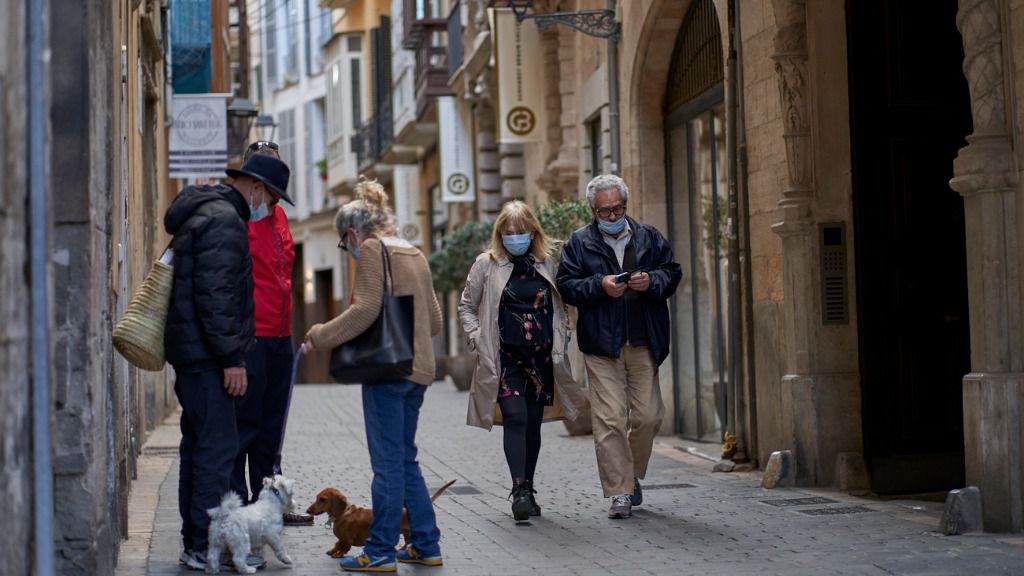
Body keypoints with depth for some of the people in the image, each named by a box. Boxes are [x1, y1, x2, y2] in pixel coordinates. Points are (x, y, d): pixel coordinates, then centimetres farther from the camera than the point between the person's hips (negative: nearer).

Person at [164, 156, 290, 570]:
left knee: (199, 444, 14)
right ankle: (206, 547, -7)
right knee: (217, 447, -9)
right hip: (206, 354, -11)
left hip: (190, 352, 11)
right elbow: (215, 295, -22)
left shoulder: (203, 214, 19)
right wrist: (231, 357, -21)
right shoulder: (223, 220, -15)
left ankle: (195, 543, 20)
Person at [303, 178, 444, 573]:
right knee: (405, 459, 15)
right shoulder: (415, 254, 17)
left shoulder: (372, 249, -7)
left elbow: (365, 310, -17)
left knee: (387, 462, -4)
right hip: (417, 367, 8)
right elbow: (434, 320, 20)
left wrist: (321, 336, -8)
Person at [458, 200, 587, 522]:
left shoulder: (546, 263, 9)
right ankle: (519, 491, -18)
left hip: (541, 356, 3)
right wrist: (478, 339, -3)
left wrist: (561, 340, 8)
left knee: (533, 422, 8)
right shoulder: (487, 264, 1)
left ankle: (527, 490, 18)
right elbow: (466, 307, 8)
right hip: (505, 358, -3)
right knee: (515, 418, -15)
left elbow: (558, 306, 18)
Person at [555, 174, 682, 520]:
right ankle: (620, 493, -4)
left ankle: (632, 476, 28)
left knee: (648, 416, 4)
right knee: (610, 420, -8)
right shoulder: (579, 243, 6)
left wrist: (652, 281, -9)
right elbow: (566, 285, 1)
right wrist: (599, 286, -14)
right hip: (602, 345, -2)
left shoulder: (649, 238, 11)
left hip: (644, 344, 3)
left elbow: (673, 273, 11)